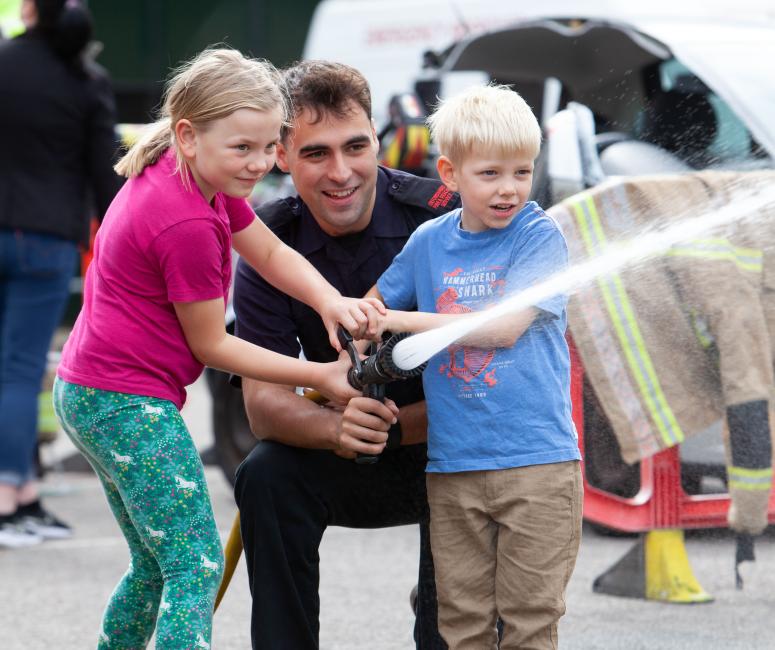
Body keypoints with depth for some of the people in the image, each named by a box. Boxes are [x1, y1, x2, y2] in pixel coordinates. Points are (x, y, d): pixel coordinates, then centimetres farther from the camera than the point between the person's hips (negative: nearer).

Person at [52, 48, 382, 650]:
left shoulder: (200, 175, 5)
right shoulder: (188, 225, -23)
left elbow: (271, 251, 10)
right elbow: (211, 345, -14)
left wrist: (329, 301, -10)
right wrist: (321, 377, -9)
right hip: (129, 401, -11)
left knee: (157, 566, 20)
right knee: (197, 565, -14)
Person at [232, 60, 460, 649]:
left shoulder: (443, 216, -20)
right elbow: (264, 403, -14)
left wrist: (389, 428, -24)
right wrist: (339, 429, -34)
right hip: (355, 469, 3)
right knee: (268, 476, -24)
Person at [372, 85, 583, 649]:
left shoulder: (539, 236, -3)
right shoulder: (429, 242, 9)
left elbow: (505, 327, -13)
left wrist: (402, 320, -8)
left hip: (537, 459, -3)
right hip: (453, 464, 3)